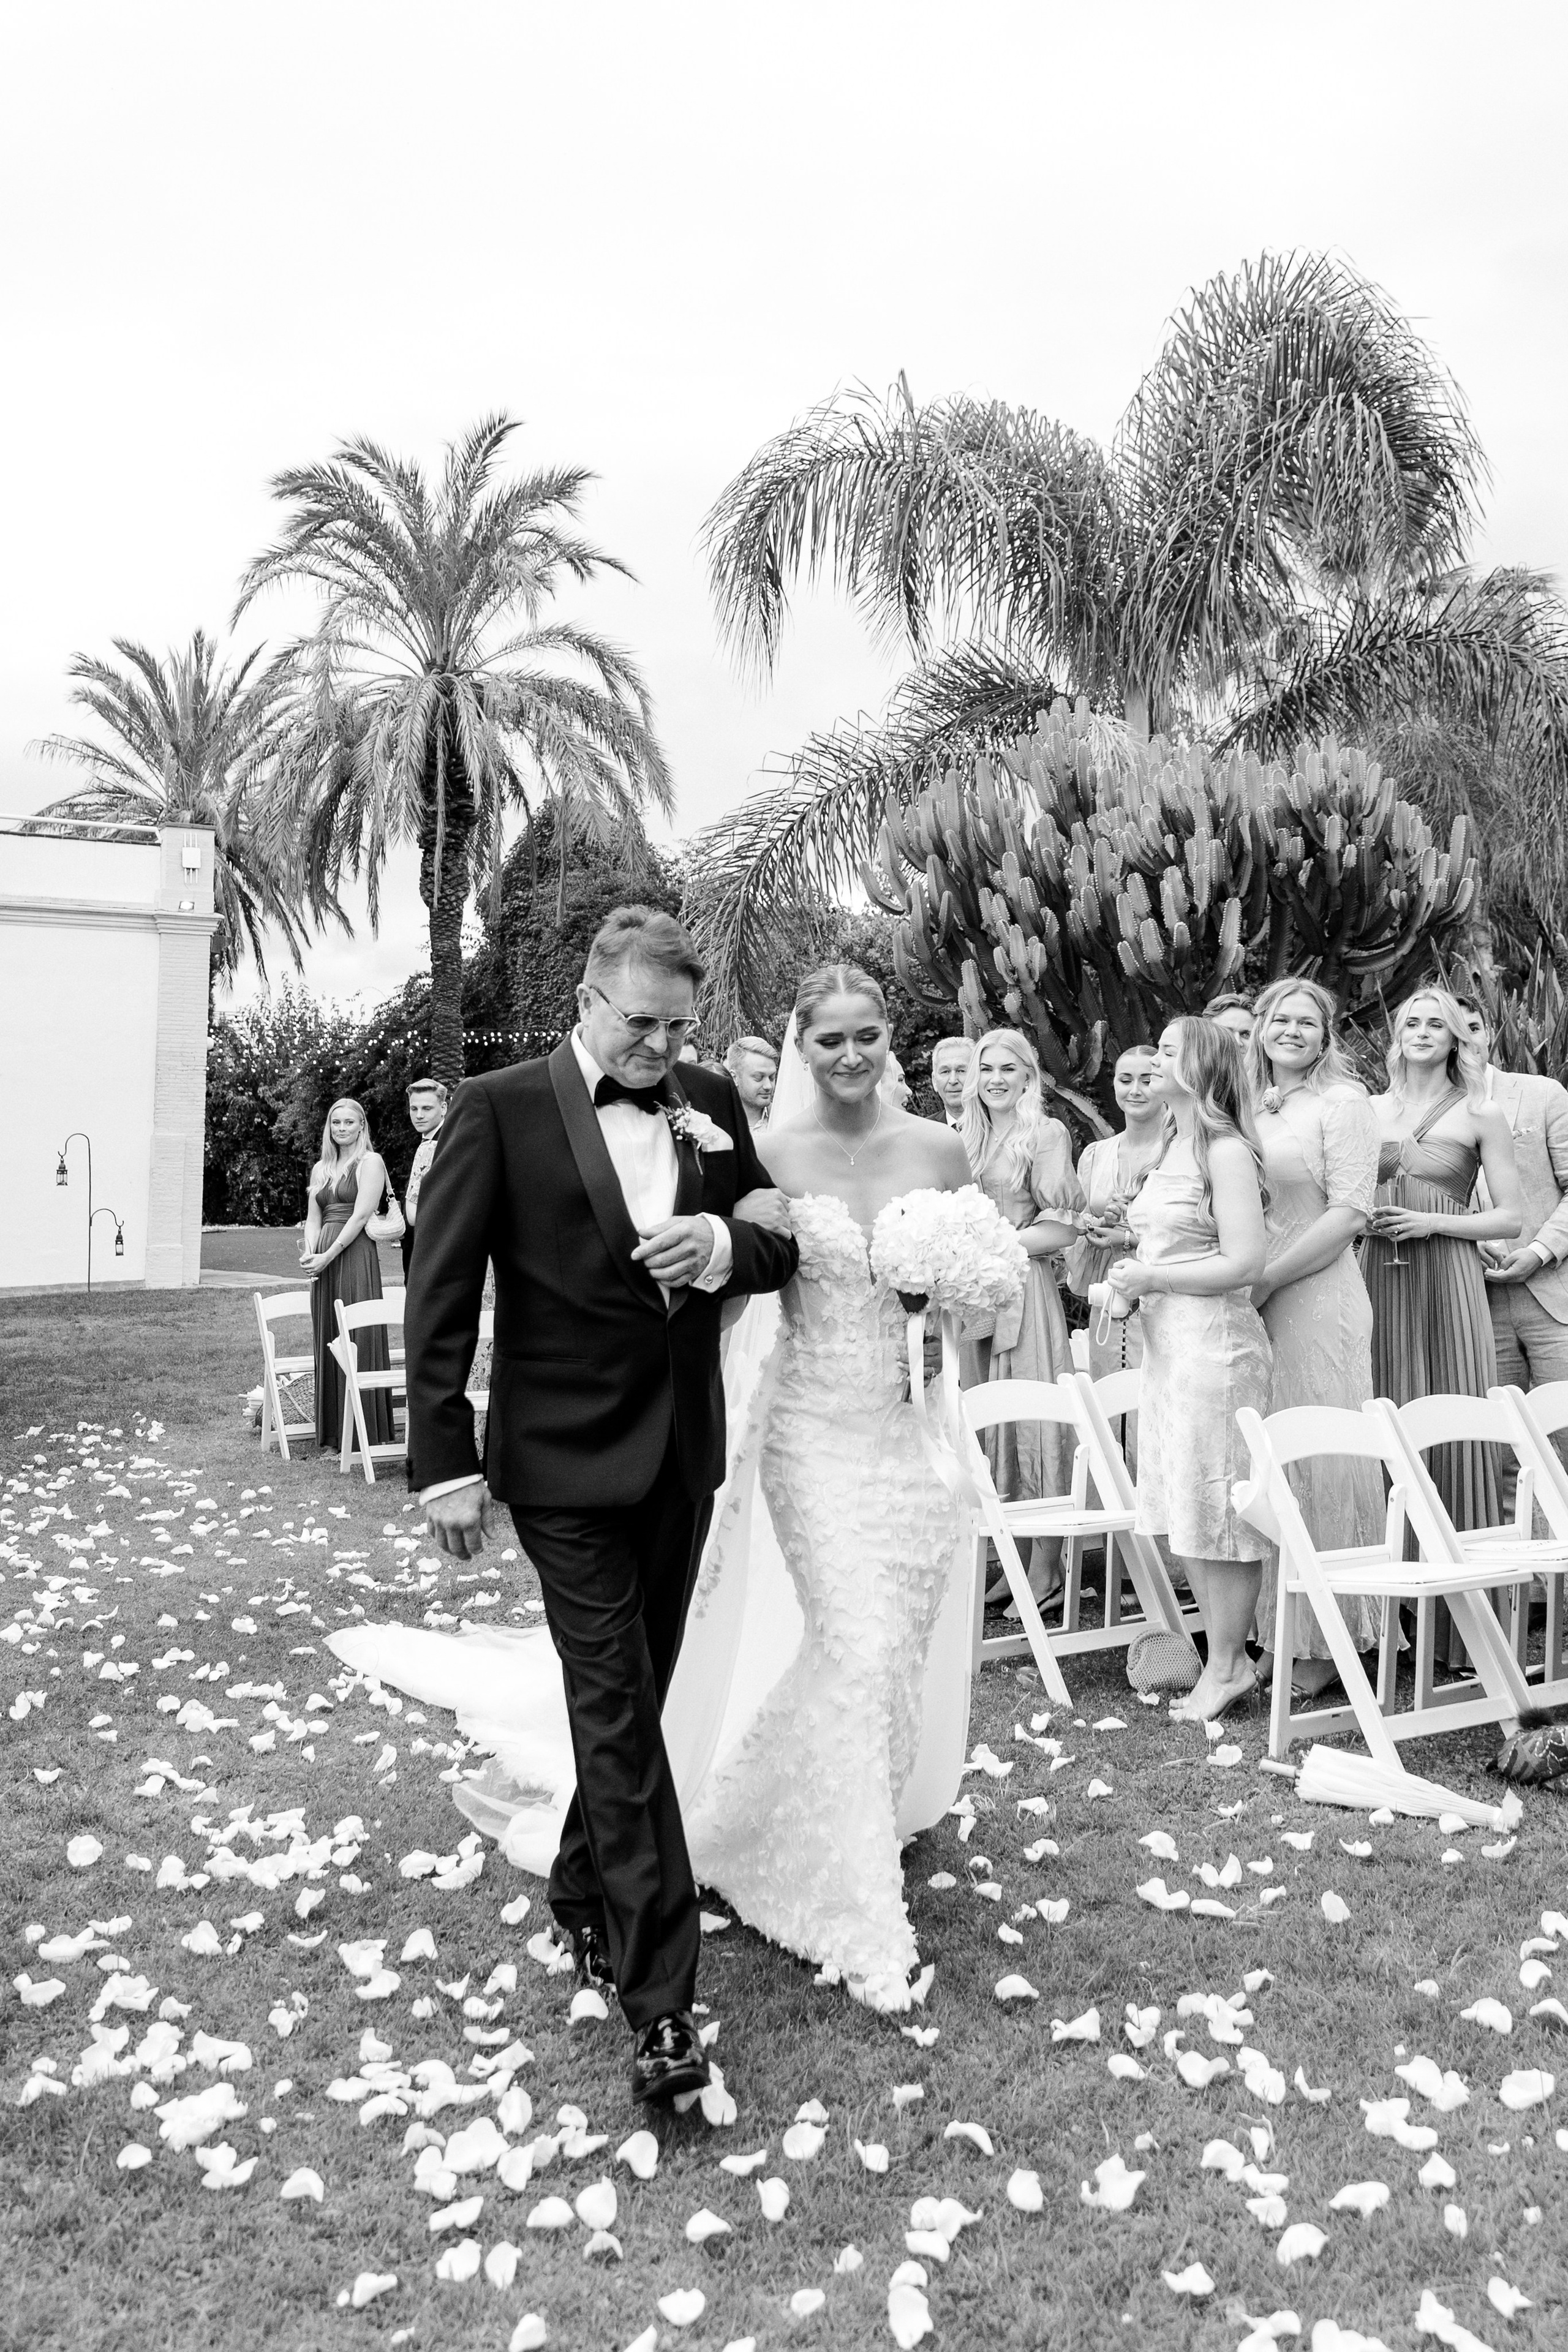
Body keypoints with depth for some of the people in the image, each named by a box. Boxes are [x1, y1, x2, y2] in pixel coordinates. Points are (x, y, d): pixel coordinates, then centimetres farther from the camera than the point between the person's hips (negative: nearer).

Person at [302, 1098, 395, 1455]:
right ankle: (333, 1436, 11)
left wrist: (327, 1256, -14)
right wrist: (309, 1252, -4)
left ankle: (371, 1435, -2)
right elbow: (313, 1218, 15)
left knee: (358, 1341, -6)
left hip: (356, 1255, -7)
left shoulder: (370, 1162, -2)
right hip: (323, 1261, 7)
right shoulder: (320, 1169, 19)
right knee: (327, 1343, 6)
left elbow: (361, 1215, -11)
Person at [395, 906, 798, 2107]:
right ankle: (661, 2000, 4)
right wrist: (446, 1462, -10)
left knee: (632, 1700, 18)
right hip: (565, 1464, -5)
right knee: (618, 1715, -4)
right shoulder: (499, 1107, -9)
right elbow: (442, 1297, -9)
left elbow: (783, 1245, 9)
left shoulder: (711, 1102, 4)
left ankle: (586, 1893, 41)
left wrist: (723, 1242, -15)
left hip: (682, 1453, 5)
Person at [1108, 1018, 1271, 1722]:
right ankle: (1224, 1655, 23)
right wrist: (1129, 1278, 6)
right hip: (1165, 1340, 9)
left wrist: (1151, 1279, -14)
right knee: (1182, 1508, 12)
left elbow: (1244, 1262, -17)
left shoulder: (1226, 1150, -11)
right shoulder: (1174, 1146, 15)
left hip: (1214, 1340, -9)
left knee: (1216, 1507, -1)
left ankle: (1227, 1667, 11)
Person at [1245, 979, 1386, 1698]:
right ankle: (1277, 1633, 17)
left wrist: (1265, 1281, -15)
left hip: (1315, 1298, -6)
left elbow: (1350, 1212, -11)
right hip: (1250, 1303, 6)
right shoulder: (1253, 1108, 15)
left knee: (1317, 1460, -1)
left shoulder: (1343, 1101, -3)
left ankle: (1326, 1643, 10)